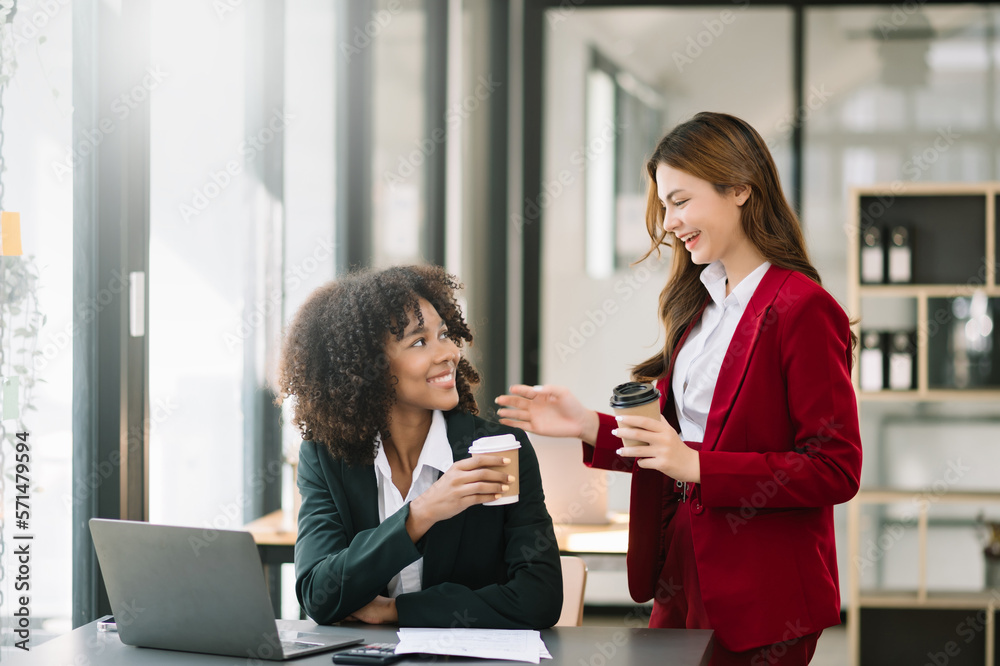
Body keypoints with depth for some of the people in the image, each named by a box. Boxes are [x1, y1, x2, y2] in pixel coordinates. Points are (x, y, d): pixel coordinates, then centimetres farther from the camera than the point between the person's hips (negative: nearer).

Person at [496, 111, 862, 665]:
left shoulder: (803, 311, -15)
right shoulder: (700, 303, 11)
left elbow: (836, 471, -18)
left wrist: (697, 466, -22)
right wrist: (591, 429, 2)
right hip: (683, 577, 8)